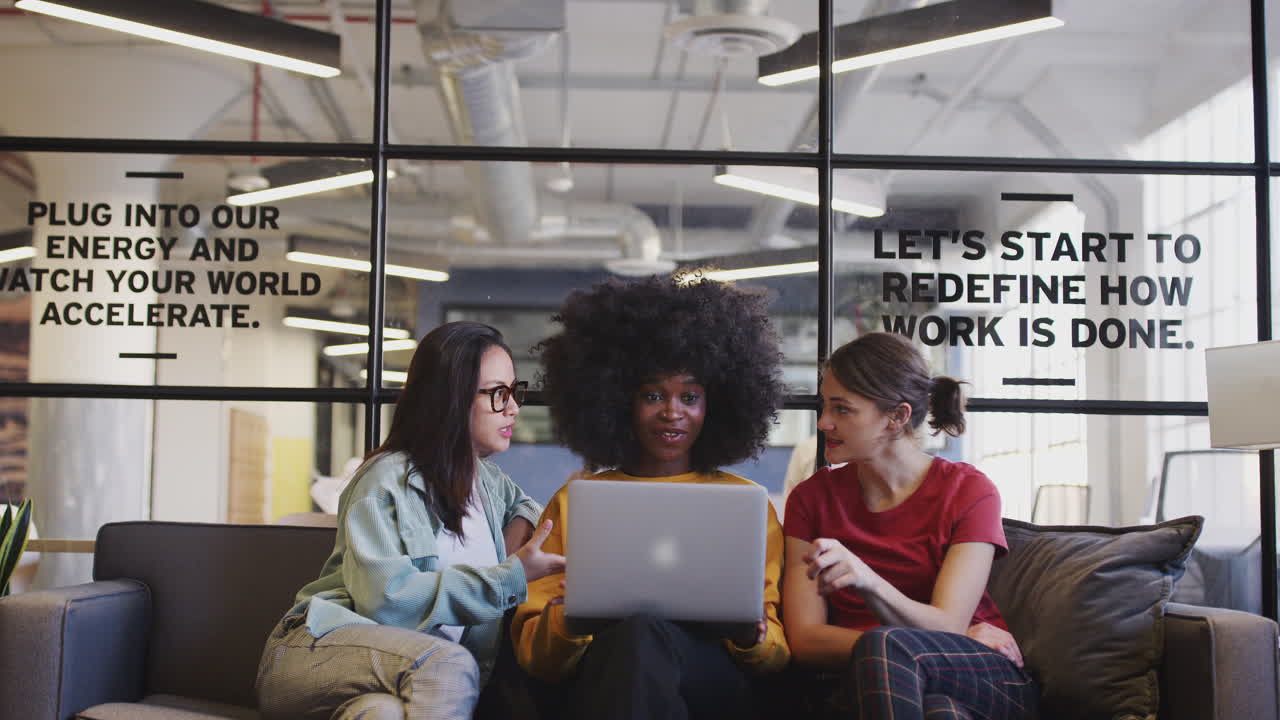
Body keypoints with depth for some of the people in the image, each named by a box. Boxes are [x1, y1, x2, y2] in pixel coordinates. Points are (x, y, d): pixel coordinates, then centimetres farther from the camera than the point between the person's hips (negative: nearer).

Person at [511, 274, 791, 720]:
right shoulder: (574, 501, 19)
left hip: (714, 684, 0)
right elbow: (533, 652, 11)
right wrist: (570, 621, -13)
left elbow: (779, 651, 12)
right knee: (635, 630, -36)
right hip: (596, 682, 0)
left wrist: (753, 639, -12)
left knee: (643, 634, -36)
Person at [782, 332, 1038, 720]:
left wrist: (866, 580, -34)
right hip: (863, 687, 1)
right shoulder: (811, 498, 5)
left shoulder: (969, 491, -1)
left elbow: (947, 626, -12)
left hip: (986, 683, 0)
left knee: (882, 646, -34)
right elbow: (805, 639, -5)